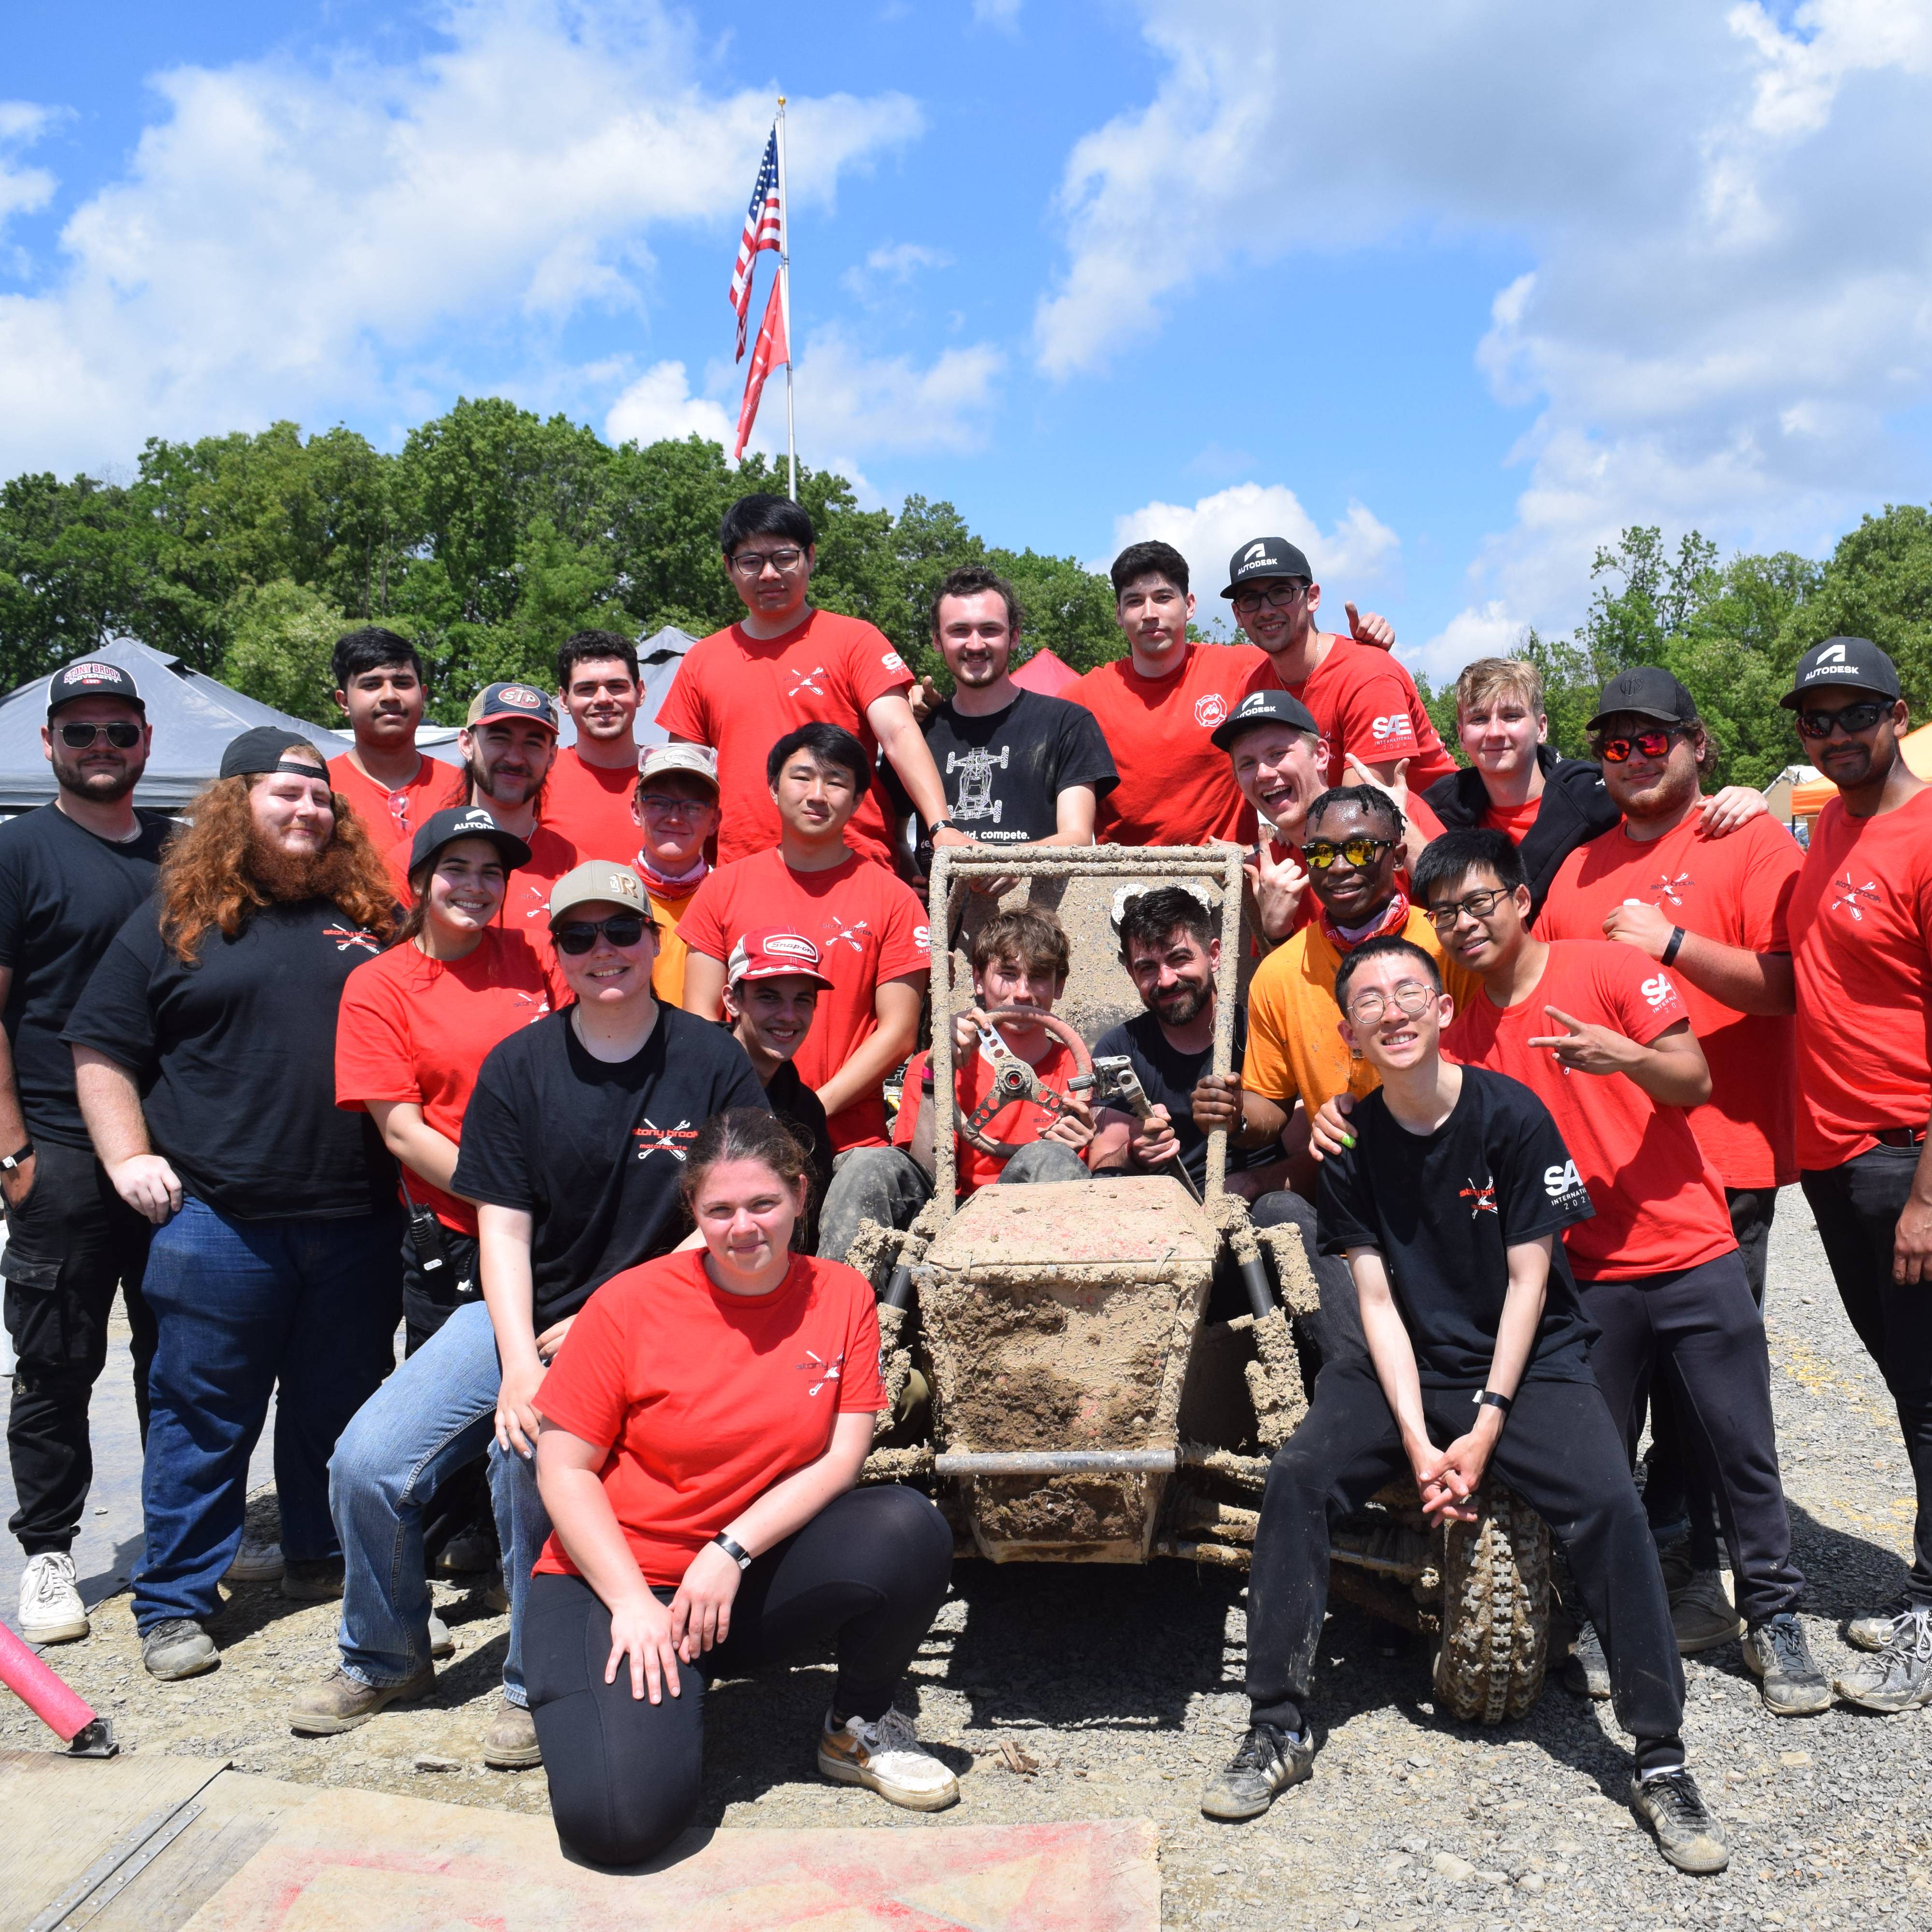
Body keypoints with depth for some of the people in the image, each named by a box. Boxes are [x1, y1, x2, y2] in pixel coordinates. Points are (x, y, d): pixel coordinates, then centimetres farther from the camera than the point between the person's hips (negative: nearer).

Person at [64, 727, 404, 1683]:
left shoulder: (369, 916, 10)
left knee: (342, 1404, 14)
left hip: (356, 1218, 3)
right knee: (203, 1413, 4)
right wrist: (129, 1158, -4)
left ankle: (323, 1559, 33)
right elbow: (100, 1049, 6)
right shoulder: (173, 921, 4)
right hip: (218, 1218, -3)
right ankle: (175, 1604, 17)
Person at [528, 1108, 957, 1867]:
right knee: (619, 1819, -26)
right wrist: (632, 1603, -16)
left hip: (757, 1577, 3)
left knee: (909, 1530, -26)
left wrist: (732, 1552, -18)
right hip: (621, 1573, -2)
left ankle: (857, 1727, 3)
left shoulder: (842, 1296, -3)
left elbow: (840, 1458, -6)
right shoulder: (630, 1304, -10)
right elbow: (563, 1469, -7)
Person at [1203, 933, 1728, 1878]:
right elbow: (1378, 1299, -3)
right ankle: (1277, 1730, -5)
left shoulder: (1513, 1116, -12)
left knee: (1611, 1505, -26)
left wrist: (1484, 1429, -14)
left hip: (1530, 1364, -2)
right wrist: (1417, 1441, -14)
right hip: (1408, 1368, 3)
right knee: (1297, 1476, -19)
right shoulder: (1352, 1144, -3)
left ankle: (1661, 1763, -8)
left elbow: (1528, 1278, -9)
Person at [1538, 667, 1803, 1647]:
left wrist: (1669, 943, -18)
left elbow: (1785, 987, -11)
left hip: (1721, 1159, -5)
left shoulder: (1754, 842, -1)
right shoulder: (1579, 867, 16)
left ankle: (1694, 1578, 12)